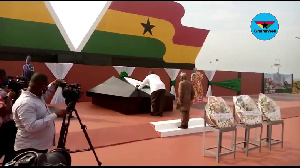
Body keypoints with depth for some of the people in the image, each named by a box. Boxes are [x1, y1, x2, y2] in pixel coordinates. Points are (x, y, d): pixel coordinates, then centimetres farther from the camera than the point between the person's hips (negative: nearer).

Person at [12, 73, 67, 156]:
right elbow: (31, 127, -34)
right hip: (29, 148, -10)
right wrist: (55, 115, -32)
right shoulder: (25, 103, -27)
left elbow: (44, 95, 28)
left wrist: (53, 85, 11)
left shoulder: (37, 96, 3)